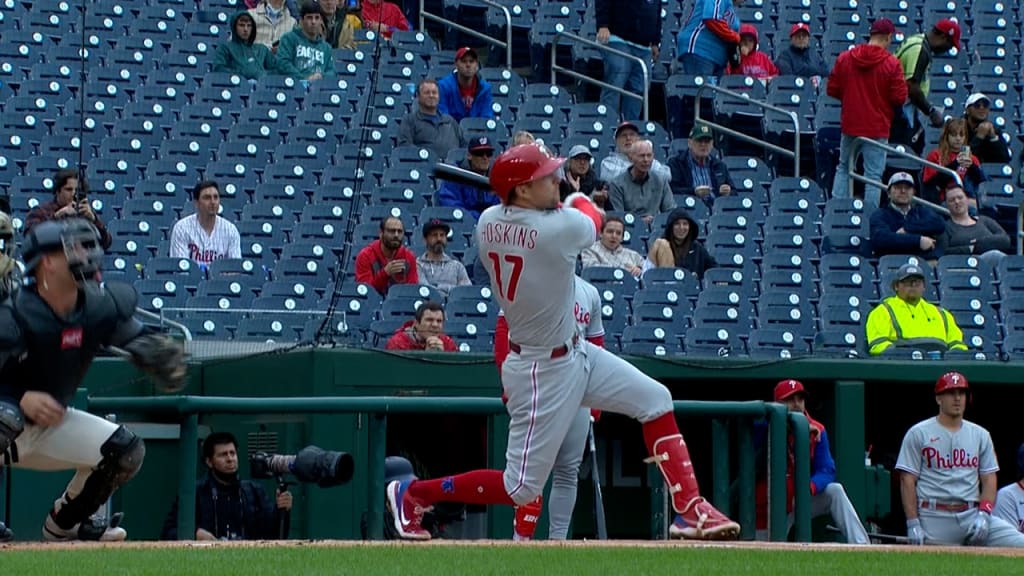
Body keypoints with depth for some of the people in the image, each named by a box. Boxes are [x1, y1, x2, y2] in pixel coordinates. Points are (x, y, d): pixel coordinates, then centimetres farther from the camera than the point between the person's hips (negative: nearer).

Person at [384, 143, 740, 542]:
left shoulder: (487, 223, -6)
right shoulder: (560, 227, -27)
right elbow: (592, 220, -2)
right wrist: (580, 201, 16)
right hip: (544, 372, -9)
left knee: (655, 400, 8)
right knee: (522, 487, 0)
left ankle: (689, 510, 8)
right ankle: (412, 494, 15)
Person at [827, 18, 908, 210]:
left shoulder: (844, 58, -1)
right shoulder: (891, 63, -12)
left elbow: (832, 90, 3)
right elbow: (899, 98, -12)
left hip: (849, 124, 3)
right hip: (877, 128, -3)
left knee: (844, 168, 17)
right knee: (873, 174, 1)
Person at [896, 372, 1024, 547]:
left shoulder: (980, 435, 15)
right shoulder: (918, 434, 4)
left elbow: (989, 479, 12)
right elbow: (908, 480, -1)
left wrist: (984, 514, -6)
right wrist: (913, 524, -10)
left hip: (972, 514, 3)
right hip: (934, 519, -3)